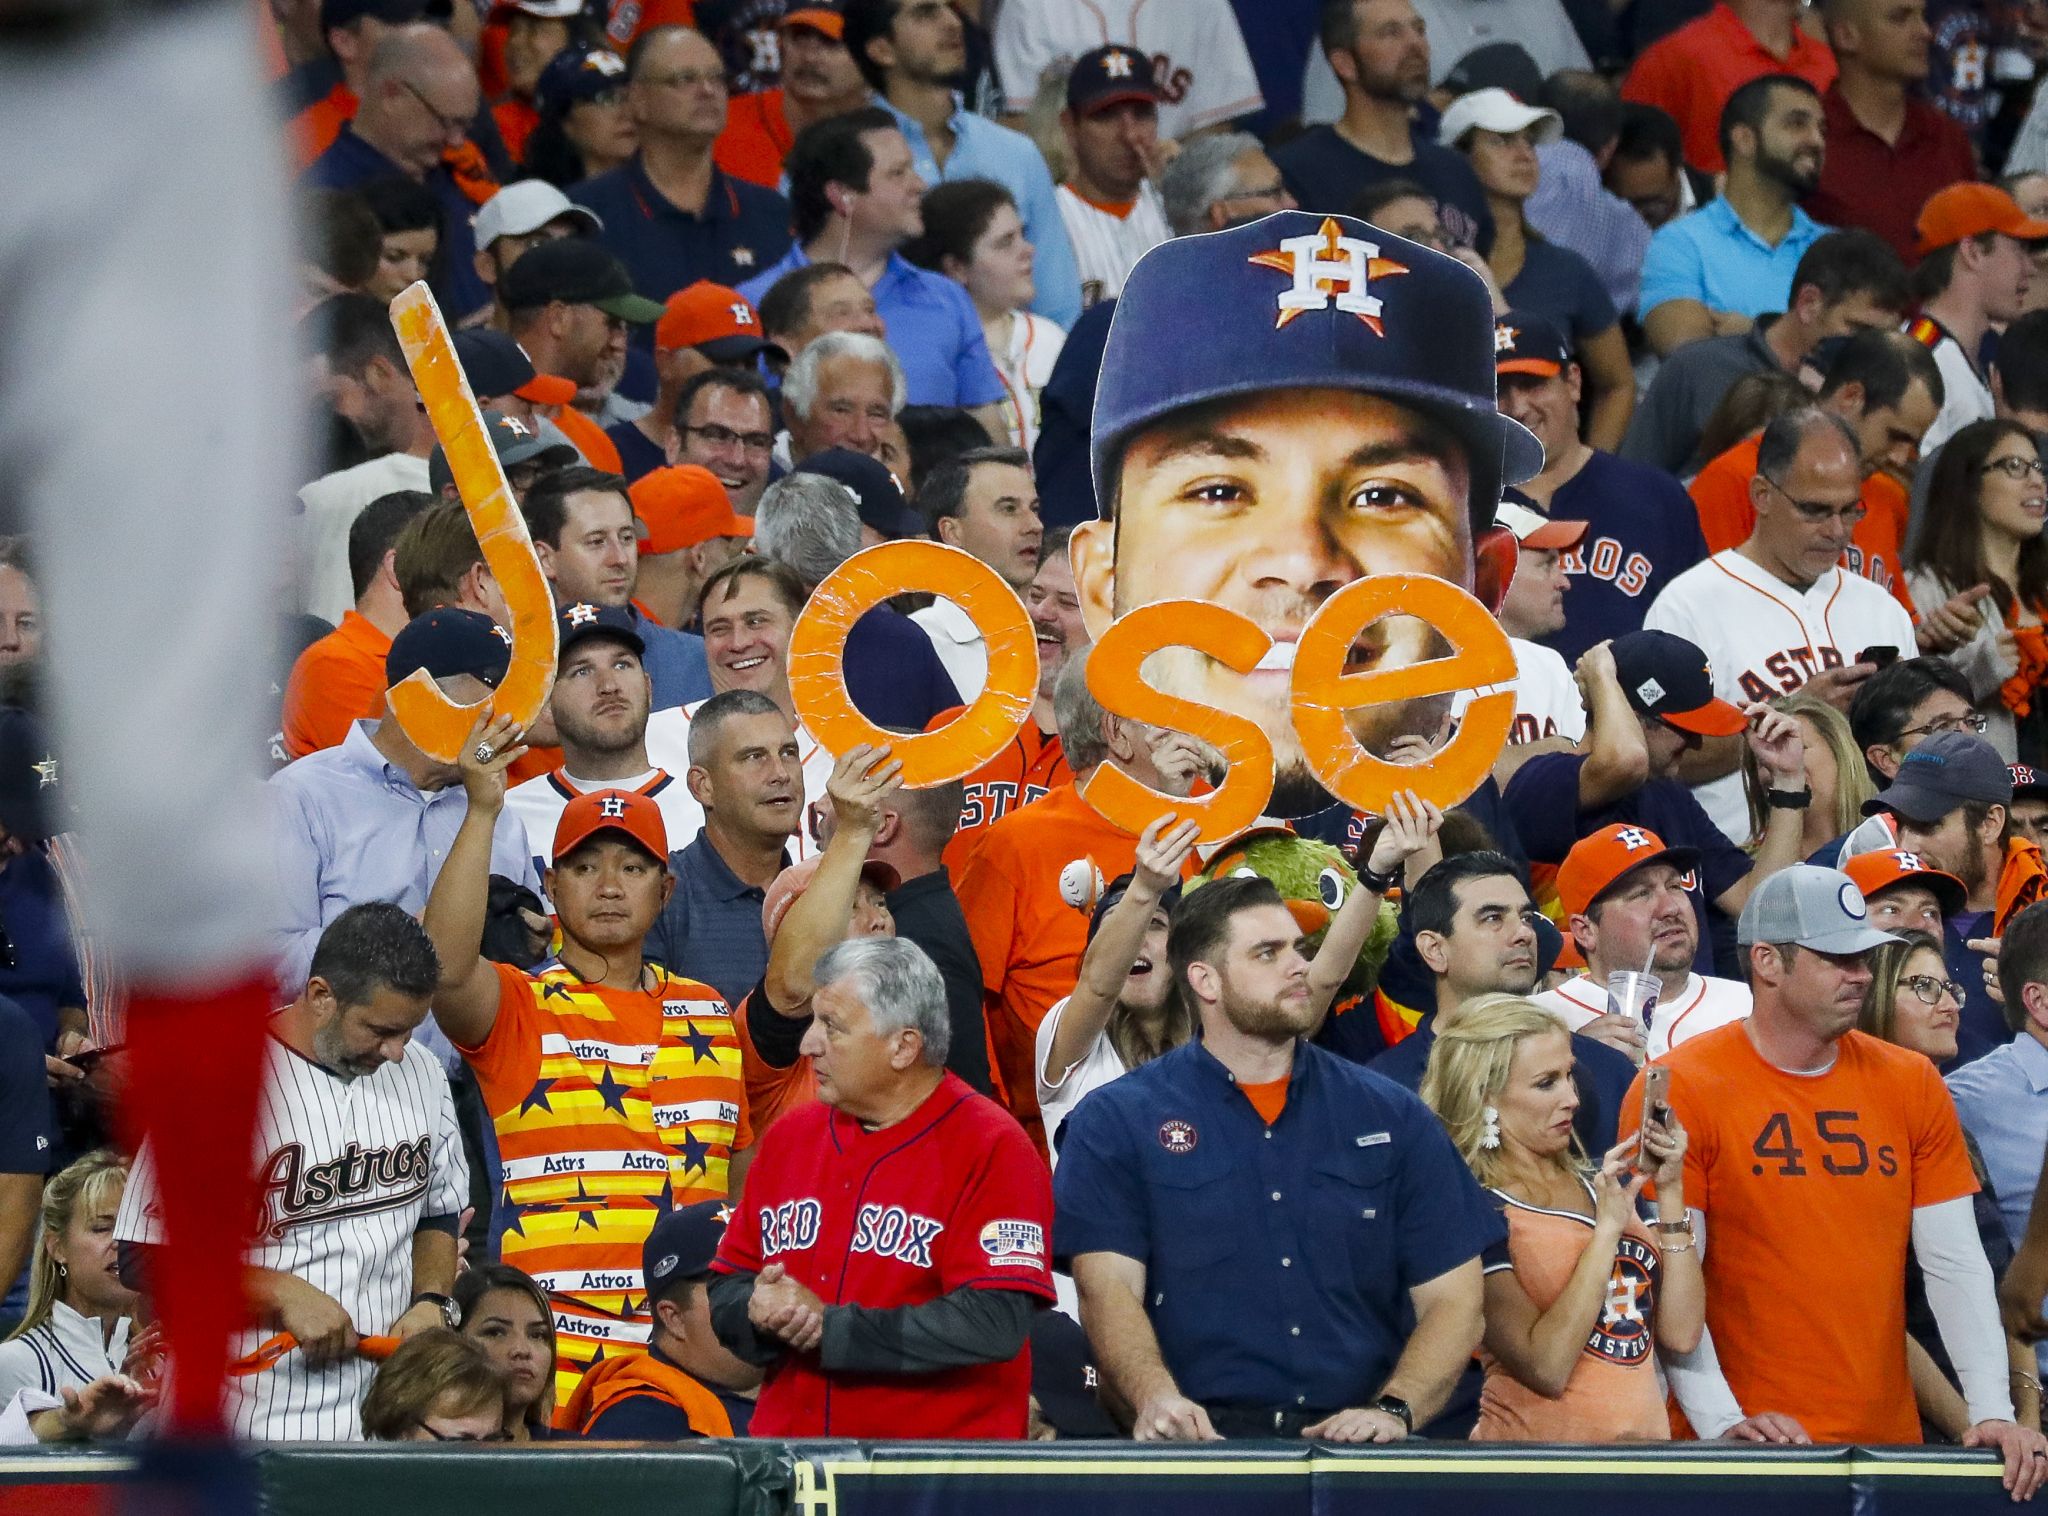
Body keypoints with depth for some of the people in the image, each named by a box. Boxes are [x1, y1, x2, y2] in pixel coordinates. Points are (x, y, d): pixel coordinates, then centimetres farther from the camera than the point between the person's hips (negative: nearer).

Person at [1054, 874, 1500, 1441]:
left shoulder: (1393, 1118, 15)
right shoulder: (1115, 1122, 9)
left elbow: (1453, 1299, 10)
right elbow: (1109, 1288, -3)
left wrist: (1393, 1409, -9)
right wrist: (1155, 1395, -23)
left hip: (1354, 1440, 3)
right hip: (1199, 1440, -2)